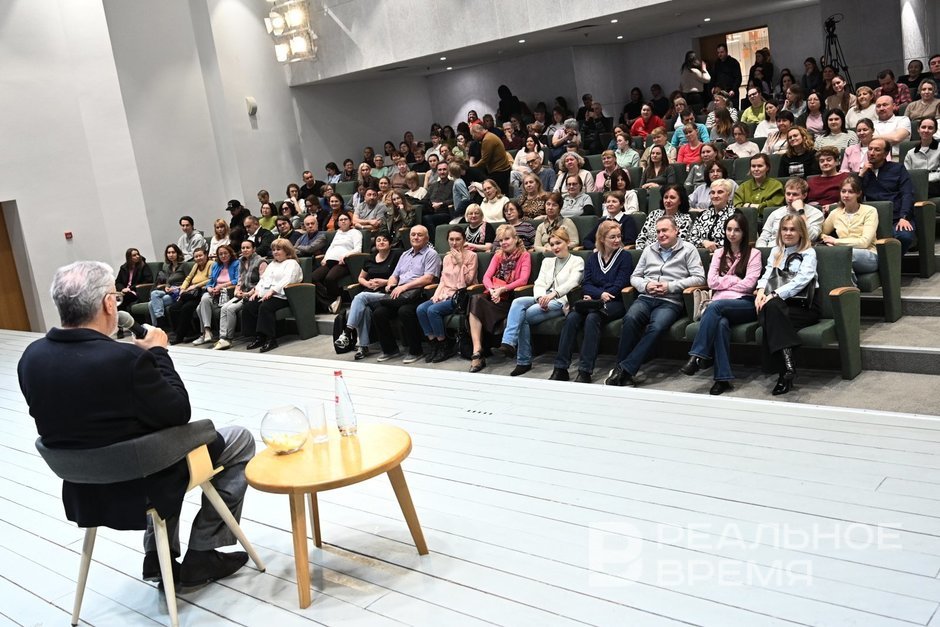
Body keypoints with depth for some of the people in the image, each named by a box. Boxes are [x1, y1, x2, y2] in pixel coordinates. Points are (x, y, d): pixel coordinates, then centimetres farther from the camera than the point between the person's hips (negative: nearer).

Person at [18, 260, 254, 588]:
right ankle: (201, 557, 17)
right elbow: (179, 413, -17)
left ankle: (158, 558, 31)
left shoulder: (31, 357, -8)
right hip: (140, 485, -7)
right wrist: (158, 352, -6)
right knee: (239, 441, 13)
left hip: (84, 490, 7)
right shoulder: (124, 359, -30)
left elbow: (63, 416, 7)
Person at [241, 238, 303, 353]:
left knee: (265, 307, -35)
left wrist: (272, 291, -21)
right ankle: (257, 337, -16)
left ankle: (270, 339, -34)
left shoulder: (292, 263, 4)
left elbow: (286, 281, -11)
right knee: (247, 307, -16)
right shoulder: (272, 264, 32)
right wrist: (257, 290, 5)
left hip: (280, 296, -8)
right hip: (265, 295, 8)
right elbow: (263, 278, 26)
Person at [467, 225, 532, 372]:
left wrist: (502, 289, -19)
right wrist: (492, 290, -13)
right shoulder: (498, 256, 22)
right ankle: (477, 351, -38)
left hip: (509, 297, -4)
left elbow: (523, 280, -9)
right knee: (475, 300, -31)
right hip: (493, 294, 4)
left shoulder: (524, 256, 6)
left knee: (476, 309, -31)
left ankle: (478, 353, -25)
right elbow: (486, 277, 9)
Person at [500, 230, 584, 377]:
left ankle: (524, 361, -21)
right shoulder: (547, 261, 26)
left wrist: (553, 294, -27)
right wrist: (541, 297, -12)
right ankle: (508, 343, -37)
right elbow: (539, 283, 12)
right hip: (543, 299, 5)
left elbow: (571, 282, -9)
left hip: (561, 301, -5)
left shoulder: (577, 261, 9)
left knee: (523, 316, -27)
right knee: (518, 302, -28)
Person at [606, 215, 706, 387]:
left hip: (670, 302, -3)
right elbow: (634, 277, 22)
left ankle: (625, 369, -36)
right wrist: (645, 286, -2)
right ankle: (621, 368, -30)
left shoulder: (688, 249, 10)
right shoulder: (649, 249, 23)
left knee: (655, 327, -35)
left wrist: (670, 286, -9)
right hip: (645, 298, 3)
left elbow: (699, 278, 0)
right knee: (630, 318, -32)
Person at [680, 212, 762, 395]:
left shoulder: (753, 253, 11)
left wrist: (724, 282, 2)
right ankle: (723, 377, -41)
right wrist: (735, 279, 1)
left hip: (745, 304, -2)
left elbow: (748, 284, -3)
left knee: (715, 306, -35)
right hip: (722, 306, 2)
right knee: (721, 322, -35)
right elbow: (711, 282, 9)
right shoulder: (719, 253, 22)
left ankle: (697, 357, -39)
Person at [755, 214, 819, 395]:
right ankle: (788, 365, -43)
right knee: (768, 309, -35)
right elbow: (767, 275, 13)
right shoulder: (775, 252, 24)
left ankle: (785, 372, -39)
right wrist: (761, 290, -11)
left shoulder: (808, 253, 7)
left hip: (803, 306, -3)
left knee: (771, 308, -36)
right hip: (779, 305, 3)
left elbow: (800, 281, -9)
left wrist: (775, 295, -21)